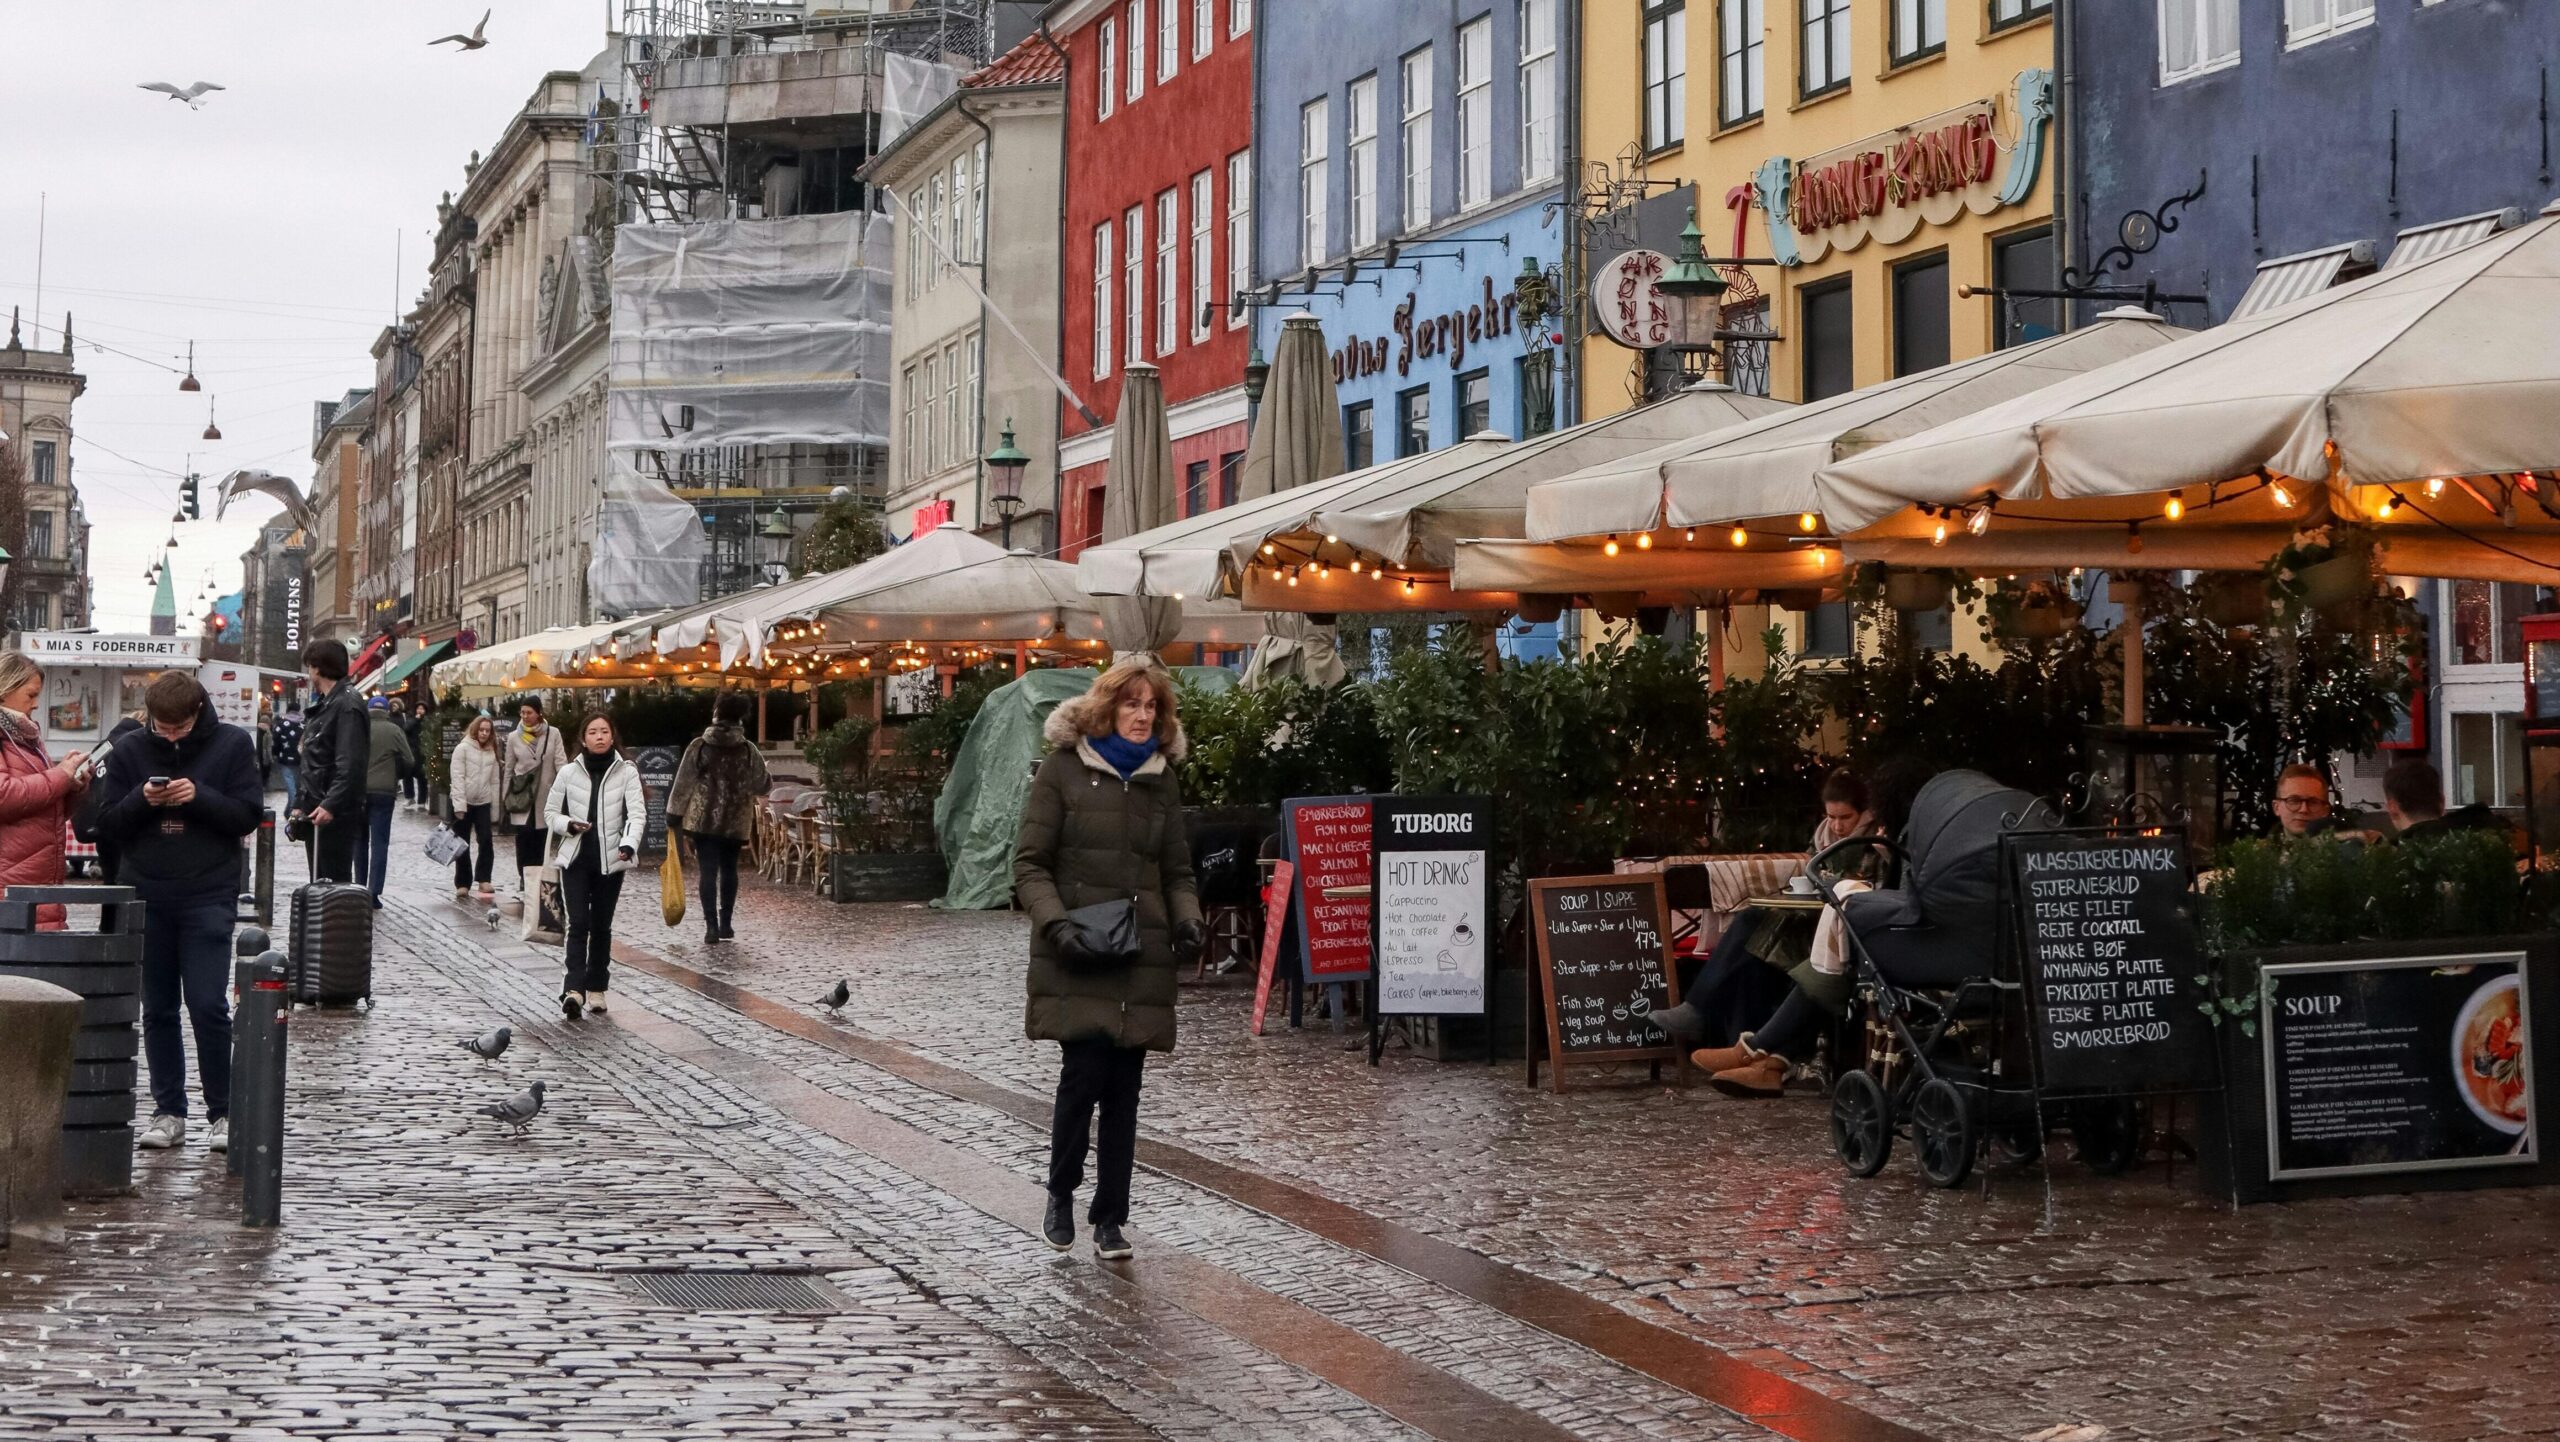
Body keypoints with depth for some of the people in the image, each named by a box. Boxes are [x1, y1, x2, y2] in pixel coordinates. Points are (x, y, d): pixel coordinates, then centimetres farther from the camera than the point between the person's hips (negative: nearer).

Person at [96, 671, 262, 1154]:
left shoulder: (232, 744, -2)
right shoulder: (130, 749, 3)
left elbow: (249, 815, -4)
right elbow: (108, 821, 3)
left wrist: (200, 796, -19)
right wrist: (142, 799, -16)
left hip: (209, 895, -3)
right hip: (146, 895, 3)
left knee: (209, 1006, -7)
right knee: (158, 1010, 7)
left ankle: (223, 1113, 2)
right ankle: (168, 1111, 15)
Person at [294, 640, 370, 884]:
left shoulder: (347, 707, -13)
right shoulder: (323, 706, 17)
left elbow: (350, 766, -22)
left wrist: (331, 805, -28)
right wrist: (301, 805, 18)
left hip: (338, 815, -10)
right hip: (318, 811, 10)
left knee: (336, 882, -9)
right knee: (320, 882, 14)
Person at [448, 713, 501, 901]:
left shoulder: (491, 752, 9)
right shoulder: (463, 748, -4)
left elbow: (494, 780, 11)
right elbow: (457, 778, -9)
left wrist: (495, 807, 8)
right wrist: (460, 805, -15)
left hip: (483, 803, 3)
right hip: (464, 803, -3)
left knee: (486, 841, -12)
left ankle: (483, 879, -3)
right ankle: (462, 884, 10)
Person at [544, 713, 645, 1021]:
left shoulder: (626, 772, -1)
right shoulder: (568, 773, 2)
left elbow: (637, 813, -10)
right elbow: (550, 813, 10)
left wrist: (629, 844, -28)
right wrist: (569, 825, -11)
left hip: (610, 860, 0)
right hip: (575, 859, 0)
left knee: (601, 927, 9)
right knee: (578, 924, -11)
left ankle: (596, 990, 19)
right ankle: (574, 989, -20)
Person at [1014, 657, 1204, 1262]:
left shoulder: (1161, 781, 13)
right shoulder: (1063, 769, 0)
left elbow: (1177, 870, 17)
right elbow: (1030, 864, -2)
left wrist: (1187, 919, -2)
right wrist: (1055, 923, -16)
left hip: (1141, 959, 4)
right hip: (1077, 960, -4)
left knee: (1124, 1089, 3)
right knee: (1084, 1072, -11)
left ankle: (1110, 1218, 13)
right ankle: (1061, 1194, 13)